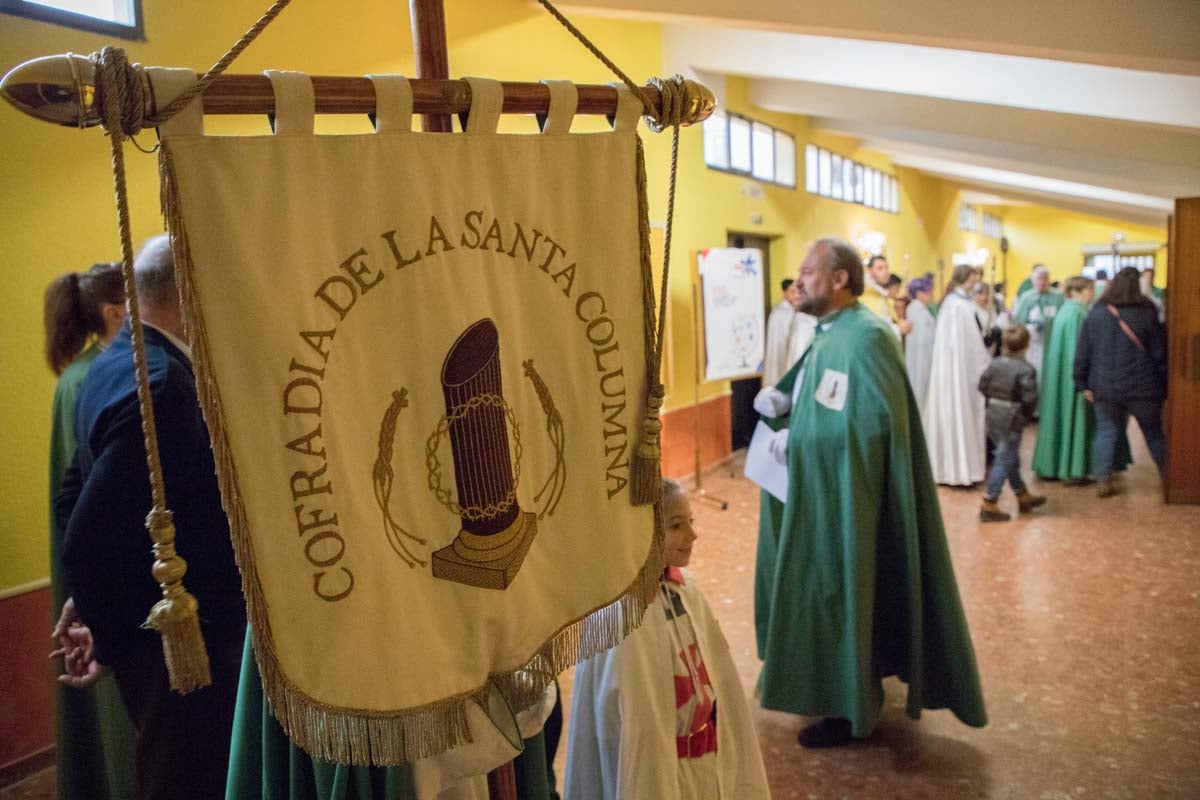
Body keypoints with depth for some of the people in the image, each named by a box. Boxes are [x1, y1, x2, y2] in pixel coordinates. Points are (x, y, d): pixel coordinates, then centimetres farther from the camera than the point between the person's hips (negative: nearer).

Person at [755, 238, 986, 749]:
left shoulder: (865, 336, -22)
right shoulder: (830, 332, 9)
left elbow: (873, 420, -28)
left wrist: (796, 440, -21)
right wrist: (786, 398, 3)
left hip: (849, 497, -9)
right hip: (824, 492, 9)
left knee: (843, 597, 4)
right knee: (825, 593, 20)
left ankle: (852, 711, 22)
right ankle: (836, 686, 38)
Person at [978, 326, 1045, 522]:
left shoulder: (995, 363, 2)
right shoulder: (1026, 370, -16)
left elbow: (983, 385, 5)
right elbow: (1030, 398, -19)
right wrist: (1027, 416, -2)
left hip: (993, 416, 7)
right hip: (1012, 420, -7)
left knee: (1011, 458, 20)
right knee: (1004, 461, -1)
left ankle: (1023, 496, 36)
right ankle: (989, 506, 0)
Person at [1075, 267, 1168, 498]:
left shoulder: (1095, 314, -1)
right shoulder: (1147, 314, -6)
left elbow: (1082, 353, 0)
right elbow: (1160, 353, -3)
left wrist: (1082, 384, 5)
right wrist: (1164, 385, 4)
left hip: (1104, 387, 1)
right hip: (1141, 387, -1)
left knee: (1106, 431, 8)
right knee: (1154, 433, 13)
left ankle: (1103, 481, 3)